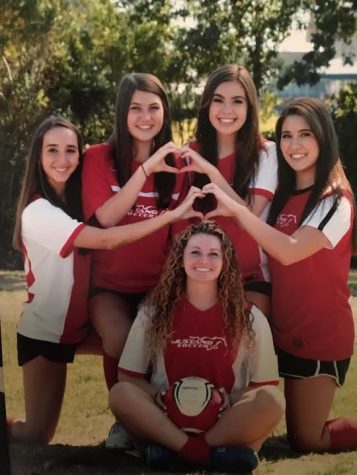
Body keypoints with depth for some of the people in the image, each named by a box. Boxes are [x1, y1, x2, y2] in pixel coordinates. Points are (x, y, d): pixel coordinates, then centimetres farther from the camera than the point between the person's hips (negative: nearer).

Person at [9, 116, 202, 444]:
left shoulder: (76, 199, 6)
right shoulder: (38, 212, -22)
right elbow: (106, 239, -31)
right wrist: (173, 214, -33)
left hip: (80, 325, 7)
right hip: (44, 333, -7)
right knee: (38, 435, -4)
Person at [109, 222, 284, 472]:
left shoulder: (250, 319, 1)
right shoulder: (153, 314, 2)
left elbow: (265, 386, 0)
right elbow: (128, 378, 3)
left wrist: (231, 400, -19)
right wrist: (158, 396, -17)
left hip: (227, 420, 0)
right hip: (165, 417, 0)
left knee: (272, 400, -29)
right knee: (120, 394, -28)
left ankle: (175, 448, -26)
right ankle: (216, 452, -30)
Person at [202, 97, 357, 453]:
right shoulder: (283, 195, 8)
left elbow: (289, 251, -28)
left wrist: (235, 209, -31)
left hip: (321, 335, -6)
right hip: (282, 329, 7)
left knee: (306, 440, 1)